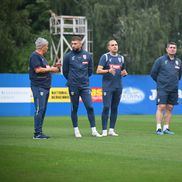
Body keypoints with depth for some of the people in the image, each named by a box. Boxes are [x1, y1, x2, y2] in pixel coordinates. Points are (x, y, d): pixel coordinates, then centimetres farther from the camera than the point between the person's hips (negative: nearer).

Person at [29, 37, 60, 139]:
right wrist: (50, 69, -11)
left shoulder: (41, 57, 21)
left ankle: (39, 132, 13)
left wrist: (54, 67, 15)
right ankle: (37, 133, -11)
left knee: (43, 110, 10)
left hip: (45, 87, 10)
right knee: (39, 109, -12)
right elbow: (38, 70, -19)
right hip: (38, 87, -10)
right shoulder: (35, 56, -9)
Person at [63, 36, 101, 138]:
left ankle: (94, 130, -1)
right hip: (73, 87, -1)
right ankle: (76, 130, 13)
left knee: (90, 107, -5)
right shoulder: (68, 56, -1)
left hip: (85, 85, 1)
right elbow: (65, 71, 7)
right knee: (74, 108, 4)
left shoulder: (87, 55, 6)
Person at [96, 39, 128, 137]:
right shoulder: (105, 57, -1)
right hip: (107, 87, -5)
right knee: (106, 107, -10)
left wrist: (124, 73, 1)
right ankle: (104, 130, -6)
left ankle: (111, 130, 11)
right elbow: (98, 70, -9)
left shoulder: (121, 58, 14)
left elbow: (123, 70, 25)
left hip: (118, 87, 5)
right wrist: (108, 71, -25)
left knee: (115, 108, 6)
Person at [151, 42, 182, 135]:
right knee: (161, 107, -10)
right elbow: (153, 73, 1)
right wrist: (160, 81, 7)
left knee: (169, 108, 6)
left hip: (173, 90, 5)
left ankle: (166, 128, 12)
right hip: (162, 89, -5)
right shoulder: (160, 60, -5)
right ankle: (158, 128, -10)